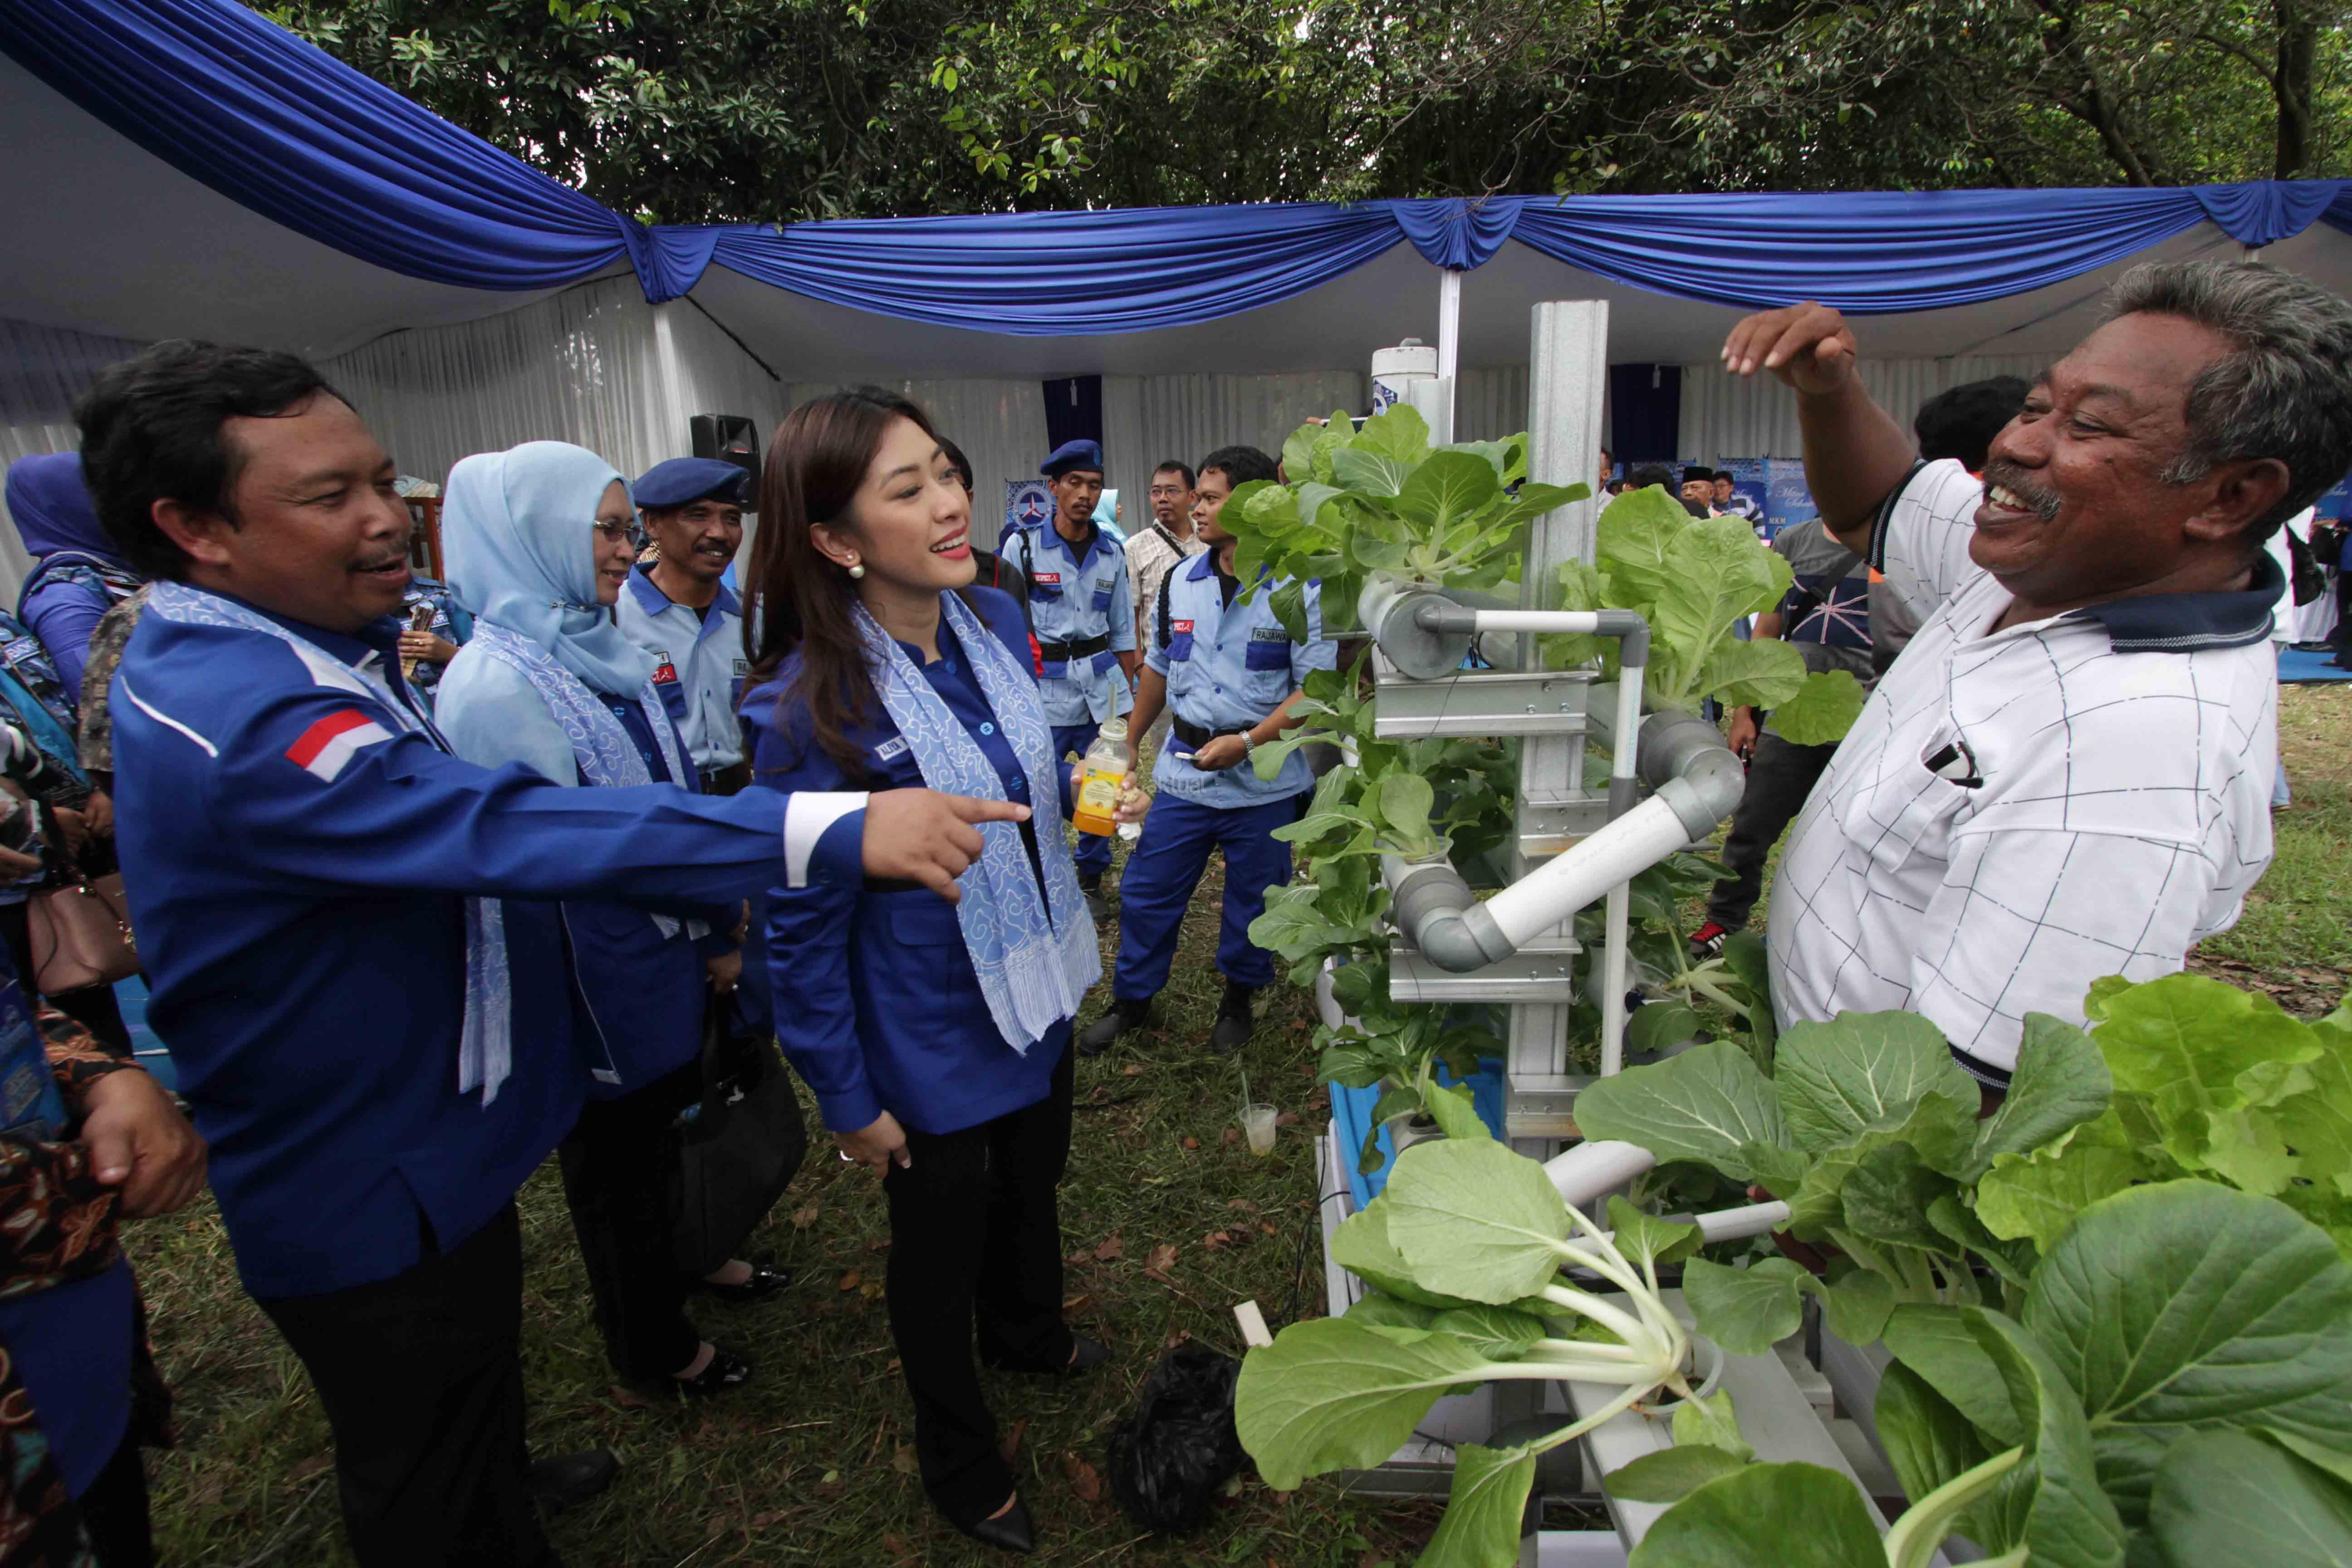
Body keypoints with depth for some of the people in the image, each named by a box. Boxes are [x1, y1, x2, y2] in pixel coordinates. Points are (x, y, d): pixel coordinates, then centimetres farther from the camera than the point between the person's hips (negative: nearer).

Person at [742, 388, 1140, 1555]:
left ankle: (1028, 1337, 64)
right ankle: (958, 1468, 49)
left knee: (1033, 1182, 30)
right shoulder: (806, 707, -28)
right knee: (939, 1248, 19)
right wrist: (848, 1102, -14)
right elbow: (799, 929, -20)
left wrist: (1083, 786, -3)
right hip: (931, 1045, -6)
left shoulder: (996, 620, -8)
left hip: (1037, 991, 7)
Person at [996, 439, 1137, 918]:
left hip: (1101, 684, 4)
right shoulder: (1022, 545, -2)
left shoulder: (1111, 552, 9)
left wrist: (1129, 686, 14)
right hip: (1043, 687, -3)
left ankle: (1091, 881, 26)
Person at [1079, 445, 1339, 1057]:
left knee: (1252, 902, 13)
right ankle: (1131, 1000, 30)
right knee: (1147, 893, 10)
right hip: (1183, 773, 4)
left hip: (1263, 782, -3)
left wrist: (1246, 742, -21)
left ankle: (1239, 1001, 36)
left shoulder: (1300, 590, -11)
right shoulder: (1181, 582, 5)